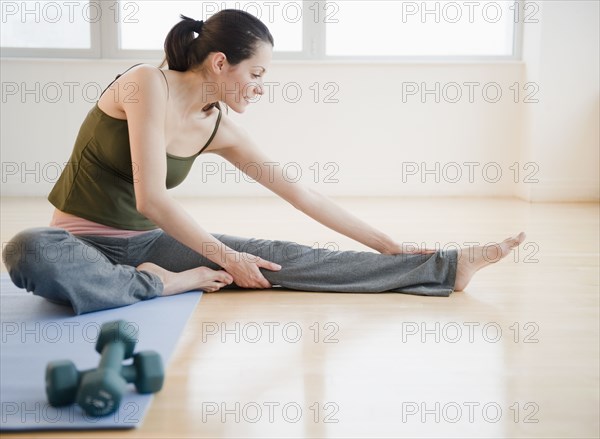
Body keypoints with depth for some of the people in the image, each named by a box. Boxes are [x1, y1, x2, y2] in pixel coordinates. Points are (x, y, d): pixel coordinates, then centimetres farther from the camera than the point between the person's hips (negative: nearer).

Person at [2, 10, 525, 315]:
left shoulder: (220, 129, -1)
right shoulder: (149, 84, -20)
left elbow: (302, 194, 3)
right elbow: (151, 199, -26)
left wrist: (386, 244, 4)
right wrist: (226, 258, -17)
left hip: (147, 243, 4)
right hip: (83, 242, -4)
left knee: (280, 257, -13)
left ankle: (448, 267, -13)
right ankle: (166, 284, -23)